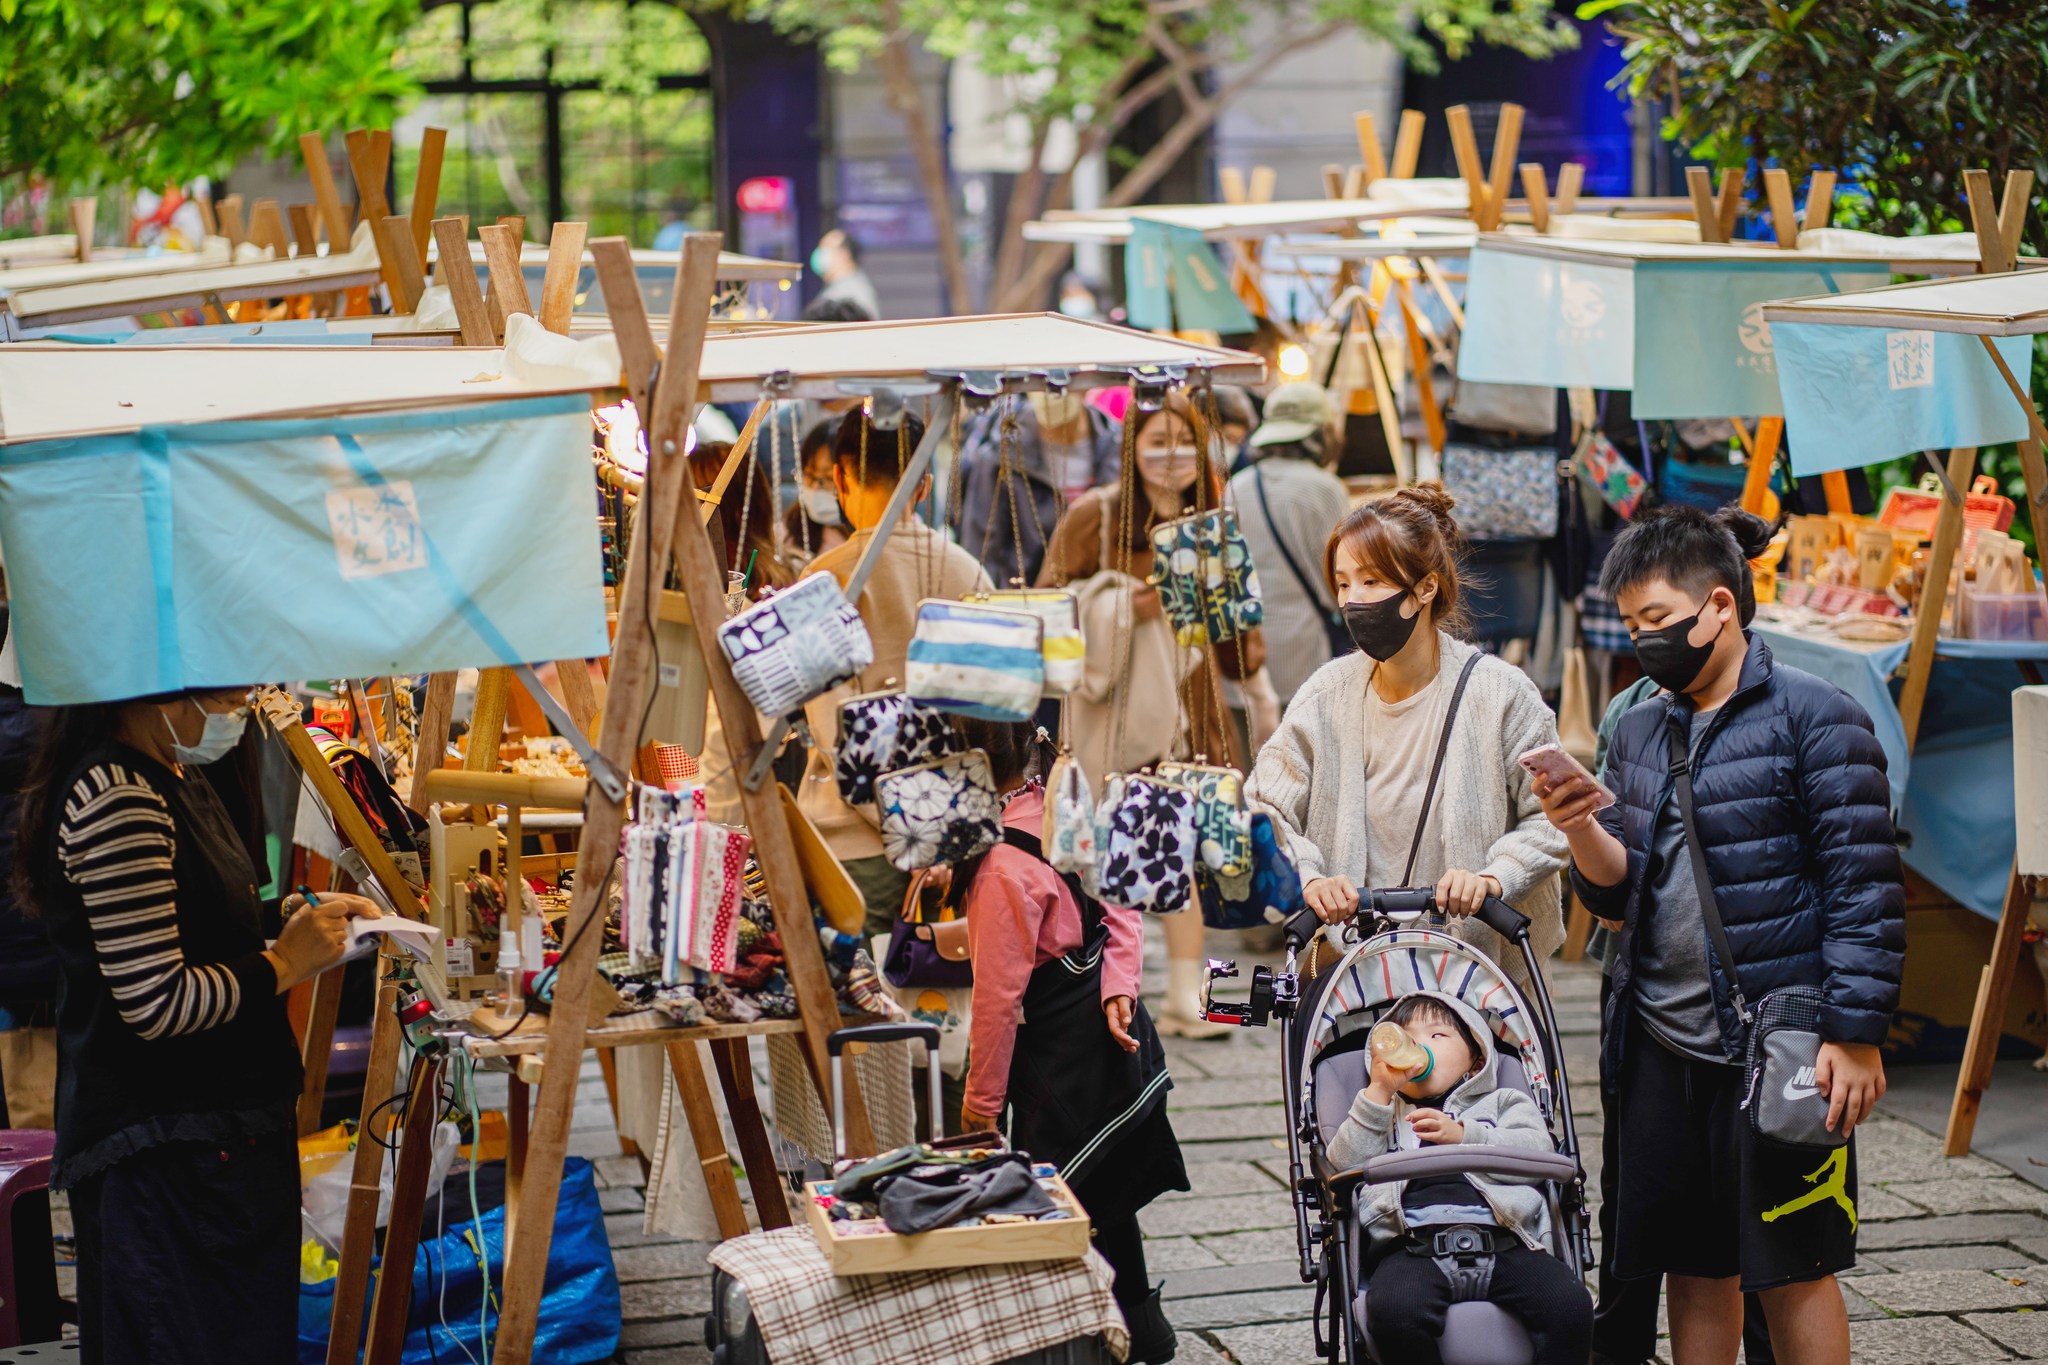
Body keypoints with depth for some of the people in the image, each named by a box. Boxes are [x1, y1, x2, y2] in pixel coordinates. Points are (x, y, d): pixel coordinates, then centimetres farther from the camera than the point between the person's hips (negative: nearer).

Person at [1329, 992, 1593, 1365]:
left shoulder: (1502, 1103, 31)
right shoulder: (1381, 1115, 34)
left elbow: (1537, 1150, 9)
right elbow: (1345, 1164, 14)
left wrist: (1464, 1136, -3)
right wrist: (1378, 1092, 8)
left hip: (1502, 1240, 0)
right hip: (1414, 1246, 0)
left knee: (1569, 1305, -28)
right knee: (1393, 1310, -35)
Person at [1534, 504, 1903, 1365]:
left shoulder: (1816, 718, -6)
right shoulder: (1640, 731, 13)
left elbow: (1865, 885, -9)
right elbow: (1619, 895, 12)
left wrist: (1855, 1035, -14)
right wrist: (1582, 830, -9)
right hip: (1660, 1043, 6)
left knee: (1791, 1268, 1)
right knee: (1692, 1266, 11)